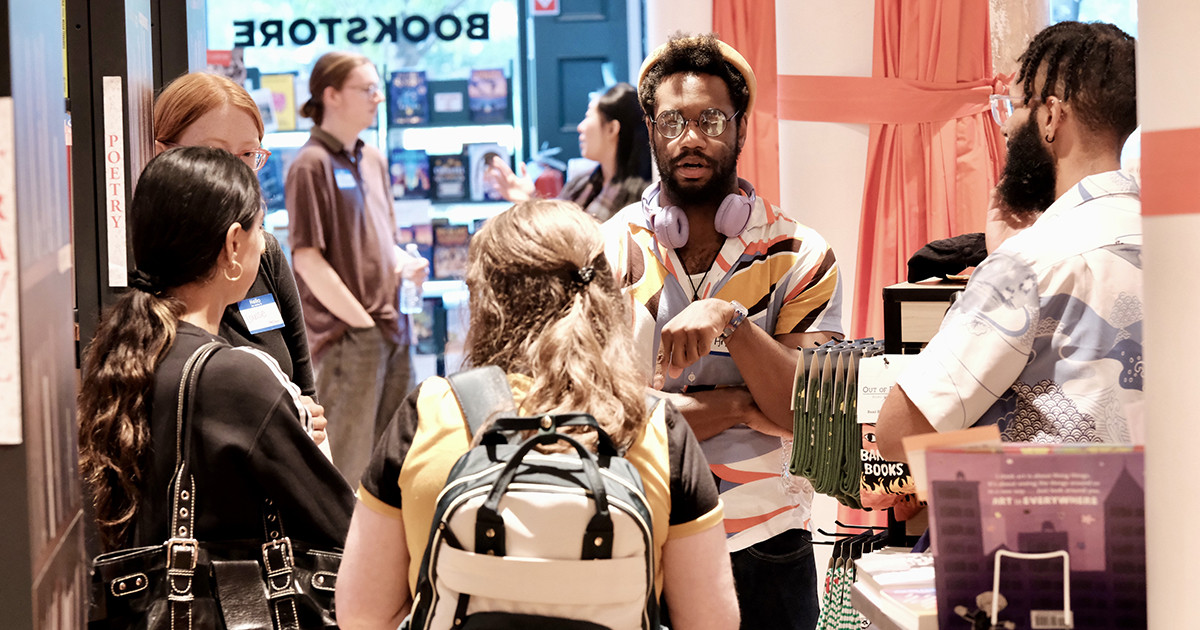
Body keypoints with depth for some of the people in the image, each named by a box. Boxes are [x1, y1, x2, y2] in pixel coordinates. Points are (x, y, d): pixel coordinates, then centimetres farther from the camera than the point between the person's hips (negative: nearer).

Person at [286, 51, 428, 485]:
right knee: (350, 469, -5)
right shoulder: (311, 165, -9)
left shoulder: (373, 160, 16)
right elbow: (307, 259, -14)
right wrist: (362, 321, -12)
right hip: (346, 335, -8)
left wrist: (403, 264, 1)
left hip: (391, 330, 8)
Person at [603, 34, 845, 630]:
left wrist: (729, 320, -25)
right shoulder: (611, 251, -1)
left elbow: (806, 414, -13)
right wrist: (743, 405, -12)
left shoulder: (799, 256, -1)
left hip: (766, 553, 0)